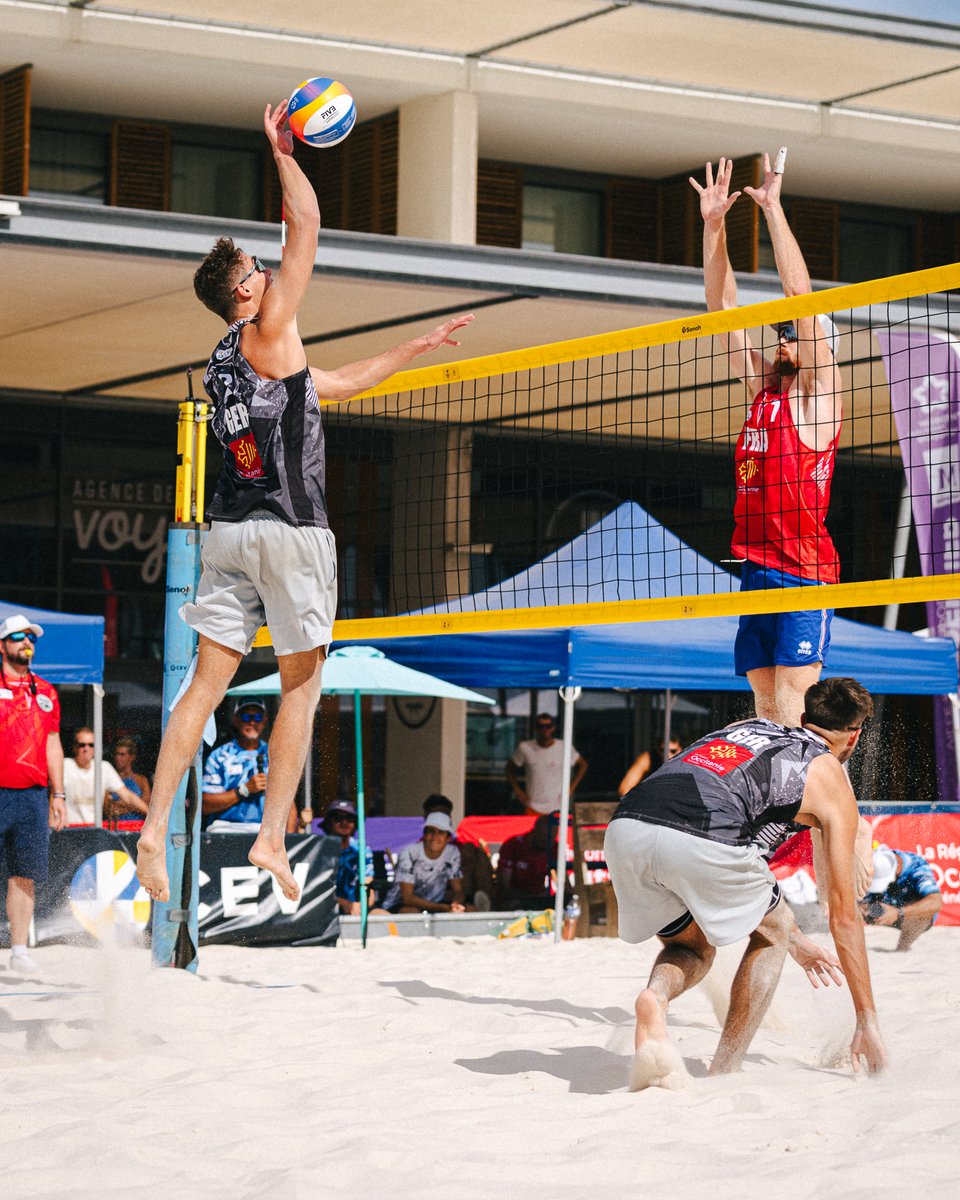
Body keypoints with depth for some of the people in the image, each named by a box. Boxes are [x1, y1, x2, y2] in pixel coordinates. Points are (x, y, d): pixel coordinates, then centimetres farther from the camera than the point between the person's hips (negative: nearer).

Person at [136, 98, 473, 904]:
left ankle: (156, 828, -5)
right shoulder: (268, 331, -4)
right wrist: (284, 151, 7)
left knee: (208, 680, 4)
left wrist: (417, 347, 33)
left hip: (231, 529, 7)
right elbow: (307, 225, -4)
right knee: (301, 685, 1)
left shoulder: (230, 361, 20)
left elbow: (338, 383, 29)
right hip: (290, 528, -7)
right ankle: (273, 838, -1)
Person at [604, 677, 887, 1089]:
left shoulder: (744, 727, 37)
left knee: (692, 949, 29)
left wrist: (793, 940, 56)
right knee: (771, 934, 24)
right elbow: (844, 914, 21)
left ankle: (655, 996, -5)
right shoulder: (831, 781, 22)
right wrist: (867, 1022, 28)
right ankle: (723, 1073, 12)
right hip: (697, 841, -5)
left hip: (625, 827, 5)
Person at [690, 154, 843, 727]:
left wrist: (774, 209, -9)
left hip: (803, 567, -7)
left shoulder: (817, 391, -1)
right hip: (756, 566, 7)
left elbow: (801, 295, -10)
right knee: (767, 708, 4)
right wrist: (714, 224, 12)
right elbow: (723, 306, 18)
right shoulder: (763, 386, 18)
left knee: (792, 708, -14)